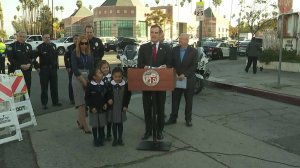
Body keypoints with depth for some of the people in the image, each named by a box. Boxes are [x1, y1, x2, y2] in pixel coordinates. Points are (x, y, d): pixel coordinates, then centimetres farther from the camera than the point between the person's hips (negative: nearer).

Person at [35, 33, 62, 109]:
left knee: (54, 86, 11)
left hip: (53, 69, 4)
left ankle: (55, 101, 22)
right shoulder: (40, 47, -7)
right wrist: (37, 67, -8)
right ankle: (44, 103, 8)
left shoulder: (53, 46, 7)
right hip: (44, 69, -4)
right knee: (44, 87, 1)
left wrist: (56, 64, 11)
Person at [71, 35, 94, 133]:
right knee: (81, 102, -5)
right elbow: (74, 69, -9)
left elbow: (92, 67, 7)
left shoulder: (90, 54, 9)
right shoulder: (74, 54, -3)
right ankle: (84, 125, -2)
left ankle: (80, 121, 23)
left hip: (88, 78, 4)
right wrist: (83, 81, -12)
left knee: (87, 101, 4)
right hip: (77, 78, -4)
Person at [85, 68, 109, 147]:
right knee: (95, 125, 8)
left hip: (102, 109, 3)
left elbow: (107, 96, 10)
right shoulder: (90, 86, -11)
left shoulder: (104, 85, 0)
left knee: (102, 125, 11)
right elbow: (87, 98, -8)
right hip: (94, 109, -3)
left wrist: (106, 103, -2)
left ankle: (101, 139, 28)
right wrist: (91, 107, -12)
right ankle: (95, 140, 23)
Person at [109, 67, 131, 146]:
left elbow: (128, 96, 0)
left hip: (122, 108, 0)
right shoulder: (110, 85, -7)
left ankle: (120, 138, 23)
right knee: (114, 124, 8)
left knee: (120, 123, 11)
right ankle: (115, 139, 19)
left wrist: (126, 105, -3)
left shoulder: (125, 85, -6)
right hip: (113, 108, 0)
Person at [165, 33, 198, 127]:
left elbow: (194, 66, -10)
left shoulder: (193, 51, -5)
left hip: (188, 79, -2)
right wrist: (175, 74, -11)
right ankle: (173, 118, 18)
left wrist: (184, 75, -18)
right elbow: (171, 64, 3)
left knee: (189, 100, 9)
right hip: (176, 79, 2)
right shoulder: (174, 50, 2)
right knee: (175, 100, 8)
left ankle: (188, 119, 21)